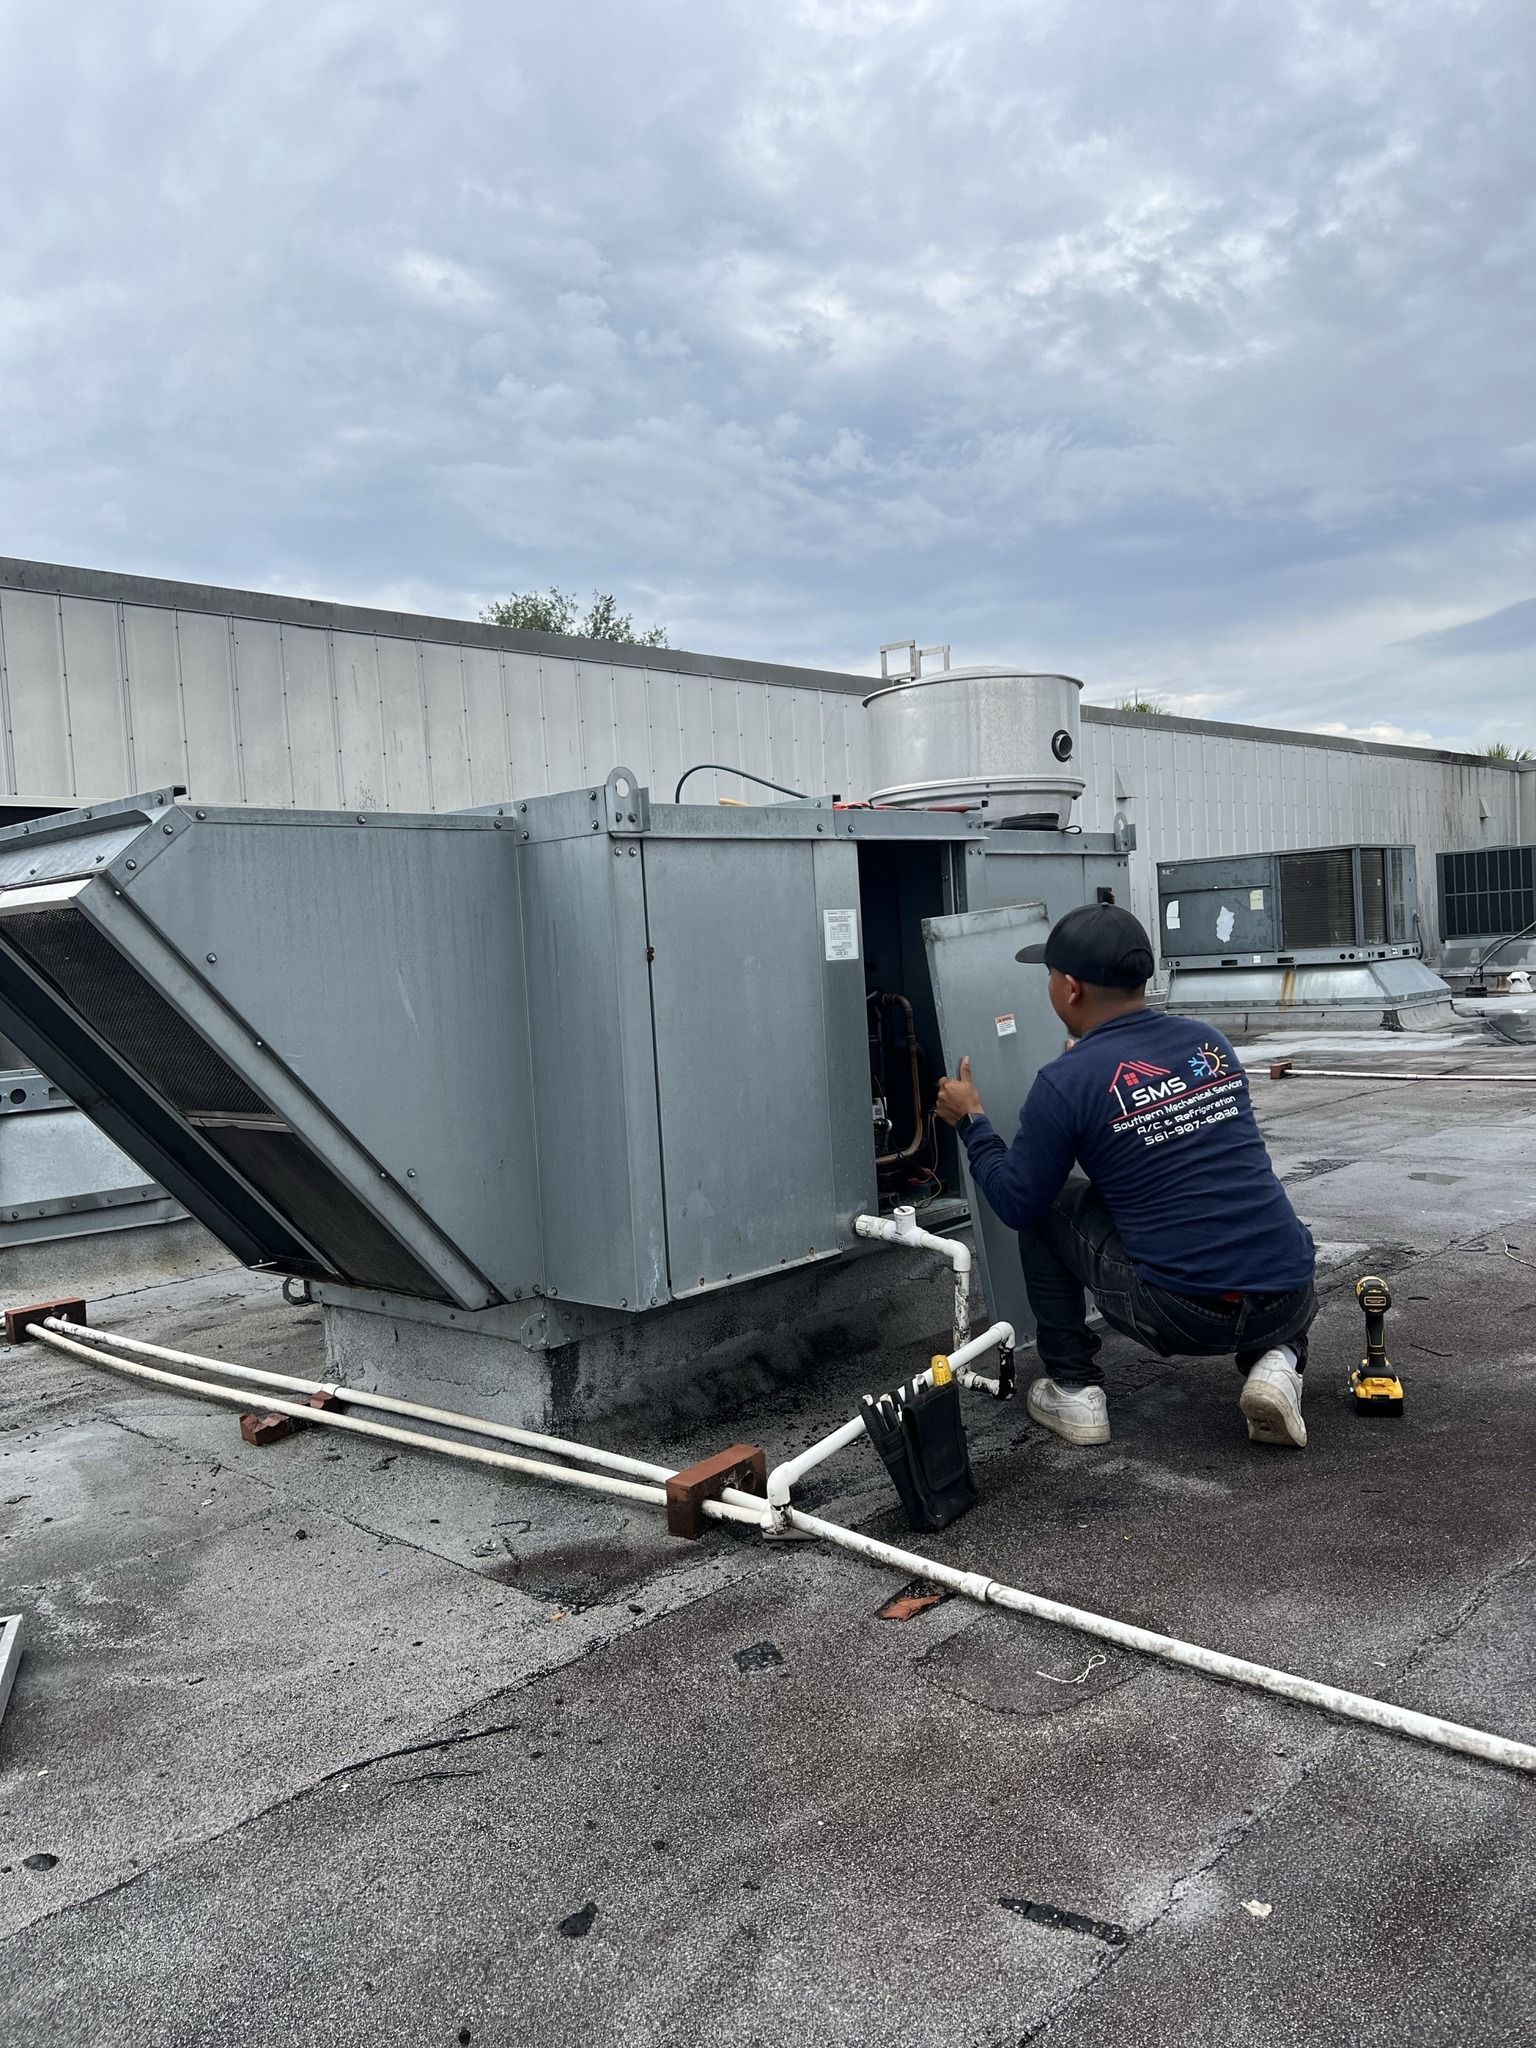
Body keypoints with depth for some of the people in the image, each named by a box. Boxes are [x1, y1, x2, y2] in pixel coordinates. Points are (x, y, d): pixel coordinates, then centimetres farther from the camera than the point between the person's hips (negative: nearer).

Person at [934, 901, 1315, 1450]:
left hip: (1179, 1316, -4)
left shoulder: (1066, 1082, -7)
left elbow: (1016, 1203, 3)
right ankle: (1275, 1363, 11)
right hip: (1290, 1303, 5)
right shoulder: (1209, 1042, 9)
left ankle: (1073, 1391, 20)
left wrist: (971, 1120, 19)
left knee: (1045, 1205, 17)